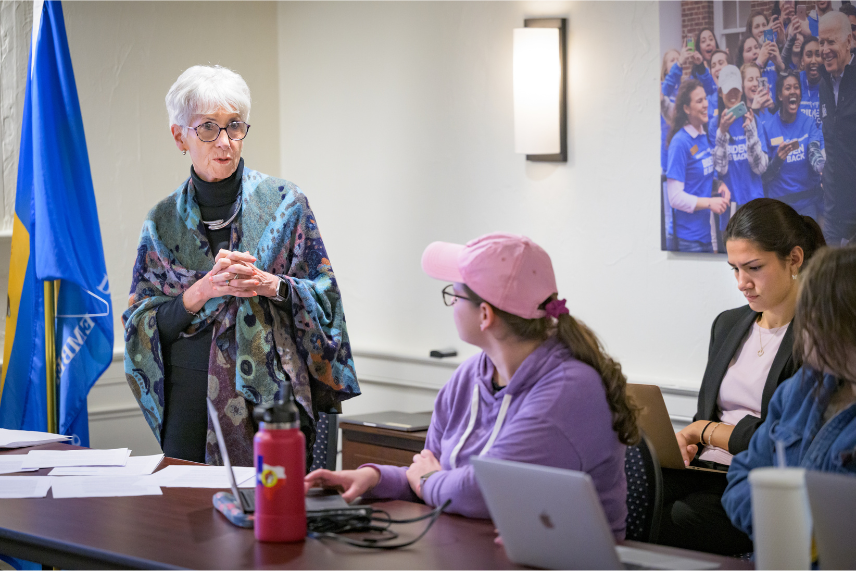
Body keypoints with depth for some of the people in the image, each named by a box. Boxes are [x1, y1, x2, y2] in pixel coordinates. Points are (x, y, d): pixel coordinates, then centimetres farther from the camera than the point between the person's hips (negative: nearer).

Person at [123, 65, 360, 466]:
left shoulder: (283, 203, 2)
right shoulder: (163, 221, 6)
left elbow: (325, 298, 3)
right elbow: (141, 322, 2)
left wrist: (271, 285, -16)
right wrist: (202, 291, -14)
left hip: (271, 400, -1)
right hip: (189, 399, 1)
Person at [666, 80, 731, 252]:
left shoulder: (704, 137, 9)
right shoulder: (680, 142, -15)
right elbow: (675, 197, -17)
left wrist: (719, 186, 2)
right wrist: (709, 202, -21)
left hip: (705, 231, 8)